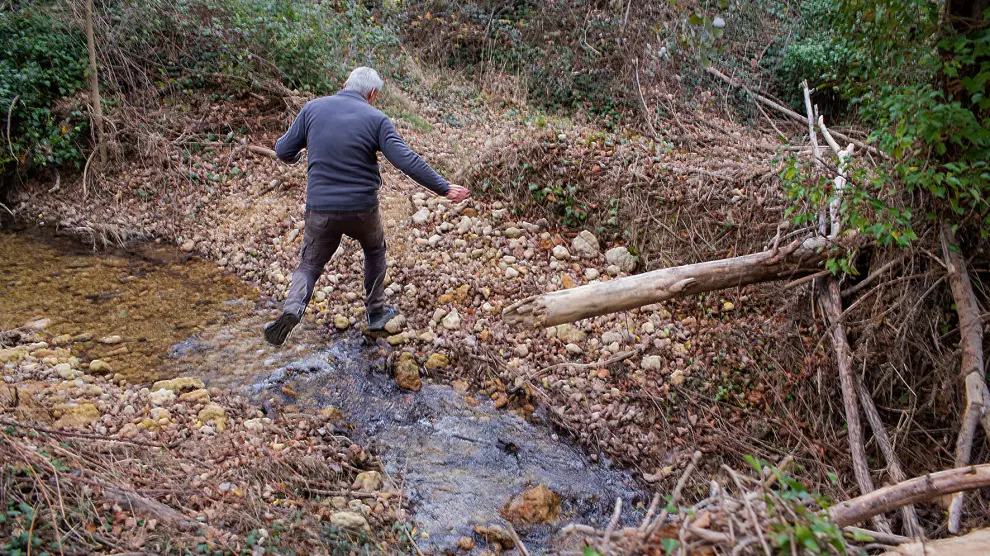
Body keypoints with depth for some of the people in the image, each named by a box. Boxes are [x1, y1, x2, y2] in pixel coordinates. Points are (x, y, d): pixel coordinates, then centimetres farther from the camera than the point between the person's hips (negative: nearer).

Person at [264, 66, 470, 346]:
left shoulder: (313, 108, 1)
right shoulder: (376, 119, -6)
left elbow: (283, 150, 4)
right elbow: (407, 161, -13)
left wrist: (295, 155, 28)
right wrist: (444, 188, -9)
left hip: (319, 208, 1)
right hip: (362, 209, -1)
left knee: (310, 265, 15)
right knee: (375, 251, 28)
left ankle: (292, 308, -14)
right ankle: (376, 311, 34)